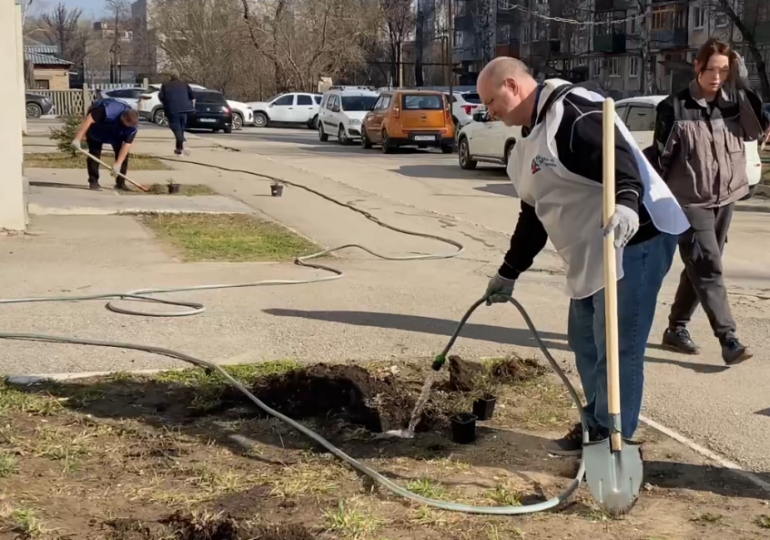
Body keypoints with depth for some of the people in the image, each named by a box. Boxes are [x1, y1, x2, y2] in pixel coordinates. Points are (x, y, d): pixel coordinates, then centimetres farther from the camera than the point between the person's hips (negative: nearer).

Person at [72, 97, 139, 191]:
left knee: (122, 152, -6)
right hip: (97, 127, -3)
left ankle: (120, 182, 1)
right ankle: (93, 181, -3)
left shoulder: (133, 125, -31)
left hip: (116, 132, 4)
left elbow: (127, 145, -30)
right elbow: (88, 119, -42)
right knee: (94, 152, -11)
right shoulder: (108, 110, -45)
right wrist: (78, 139, -45)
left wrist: (118, 164, -36)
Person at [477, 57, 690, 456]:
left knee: (617, 349, -7)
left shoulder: (572, 110, -17)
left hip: (635, 239, -11)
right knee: (585, 343, 16)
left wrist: (625, 203, -51)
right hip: (590, 253, 11)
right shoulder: (531, 137, 16)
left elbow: (619, 157, -32)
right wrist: (509, 272, 27)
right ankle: (596, 428, 29)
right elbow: (534, 216, 24)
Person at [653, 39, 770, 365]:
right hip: (689, 202, -5)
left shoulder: (733, 104, 4)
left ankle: (676, 329, 25)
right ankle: (729, 340, -16)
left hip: (725, 200, 5)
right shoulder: (674, 107, -9)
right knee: (708, 268, -13)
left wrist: (744, 87, -15)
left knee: (699, 269, 12)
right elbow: (661, 157, -6)